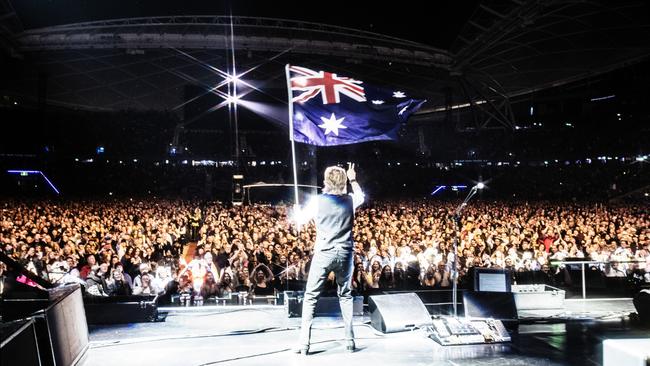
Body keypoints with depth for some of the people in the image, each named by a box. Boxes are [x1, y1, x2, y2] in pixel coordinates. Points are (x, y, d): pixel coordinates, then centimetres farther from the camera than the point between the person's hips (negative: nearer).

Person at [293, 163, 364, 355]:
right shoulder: (350, 200, 0)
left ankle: (304, 343, 1)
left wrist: (296, 211, 28)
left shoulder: (317, 201, -7)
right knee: (345, 296, 17)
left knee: (311, 297, 4)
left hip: (324, 253, -3)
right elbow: (361, 196, 25)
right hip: (345, 254, 3)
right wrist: (353, 179, 37)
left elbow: (300, 221, 7)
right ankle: (350, 340, 17)